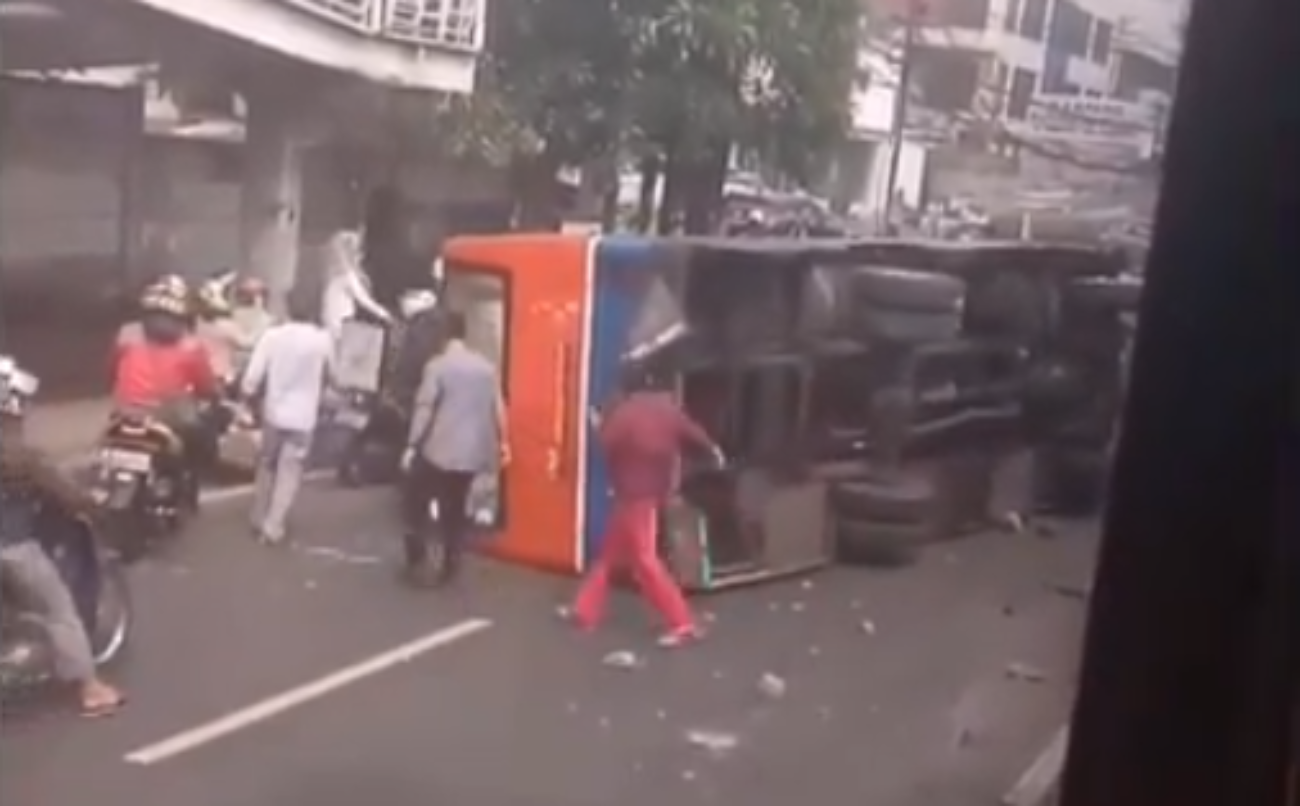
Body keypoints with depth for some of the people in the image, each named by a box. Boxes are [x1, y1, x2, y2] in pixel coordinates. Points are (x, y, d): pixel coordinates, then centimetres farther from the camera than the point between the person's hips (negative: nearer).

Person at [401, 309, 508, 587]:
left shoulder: (437, 365, -8)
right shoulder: (486, 366, 8)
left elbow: (424, 408, -11)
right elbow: (498, 407, 12)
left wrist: (412, 445, -6)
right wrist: (503, 442, 23)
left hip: (439, 450, -5)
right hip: (472, 452, 5)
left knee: (416, 502, 9)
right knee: (455, 509, 15)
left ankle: (418, 564, 4)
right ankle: (450, 568, 16)